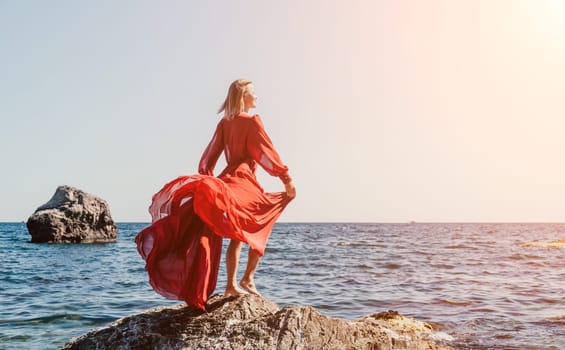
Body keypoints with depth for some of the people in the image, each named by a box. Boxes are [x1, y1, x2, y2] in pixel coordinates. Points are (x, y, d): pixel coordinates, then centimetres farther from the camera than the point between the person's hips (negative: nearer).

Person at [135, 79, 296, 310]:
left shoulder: (225, 123, 13)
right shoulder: (252, 121, -6)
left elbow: (210, 154, 13)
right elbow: (266, 152, -10)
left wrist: (206, 178, 18)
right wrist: (286, 178, -8)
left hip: (226, 179, 7)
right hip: (243, 181, -7)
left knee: (237, 236, 10)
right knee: (260, 230, 7)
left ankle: (231, 284, 8)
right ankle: (248, 279, 3)